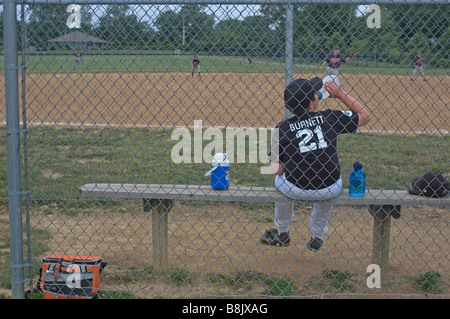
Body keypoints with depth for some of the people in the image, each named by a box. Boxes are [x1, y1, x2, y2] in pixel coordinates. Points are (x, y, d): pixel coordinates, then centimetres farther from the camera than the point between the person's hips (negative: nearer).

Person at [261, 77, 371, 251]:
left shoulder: (282, 128, -7)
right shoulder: (330, 117, -7)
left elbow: (277, 169, -9)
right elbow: (365, 116, 7)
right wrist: (340, 94, 8)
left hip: (295, 189, 0)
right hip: (330, 190, 1)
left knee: (281, 178, 36)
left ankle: (282, 233, 47)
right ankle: (317, 237, 44)